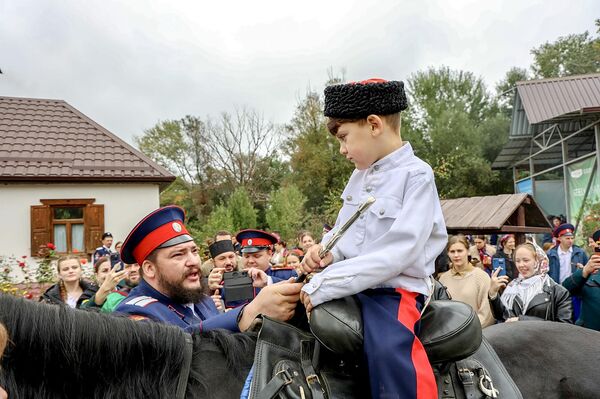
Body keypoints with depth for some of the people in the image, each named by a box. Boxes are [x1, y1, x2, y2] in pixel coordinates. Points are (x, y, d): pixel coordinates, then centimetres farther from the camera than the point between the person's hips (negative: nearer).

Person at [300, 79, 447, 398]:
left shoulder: (416, 176, -13)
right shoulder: (360, 175, 10)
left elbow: (395, 254, -22)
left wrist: (324, 285, -23)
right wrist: (326, 250, -3)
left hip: (394, 291, -8)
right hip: (349, 288, 8)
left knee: (388, 349, -34)